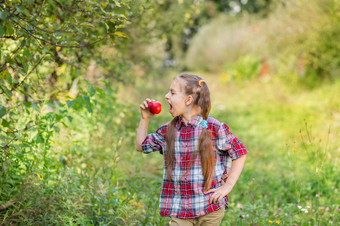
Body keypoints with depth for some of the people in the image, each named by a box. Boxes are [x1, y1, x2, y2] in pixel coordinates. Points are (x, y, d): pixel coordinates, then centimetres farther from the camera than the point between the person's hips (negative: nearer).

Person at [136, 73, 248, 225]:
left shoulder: (215, 128, -8)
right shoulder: (168, 130, 4)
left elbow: (240, 153, -1)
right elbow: (141, 146, 17)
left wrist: (228, 186, -6)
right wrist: (145, 118, 7)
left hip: (211, 208, -2)